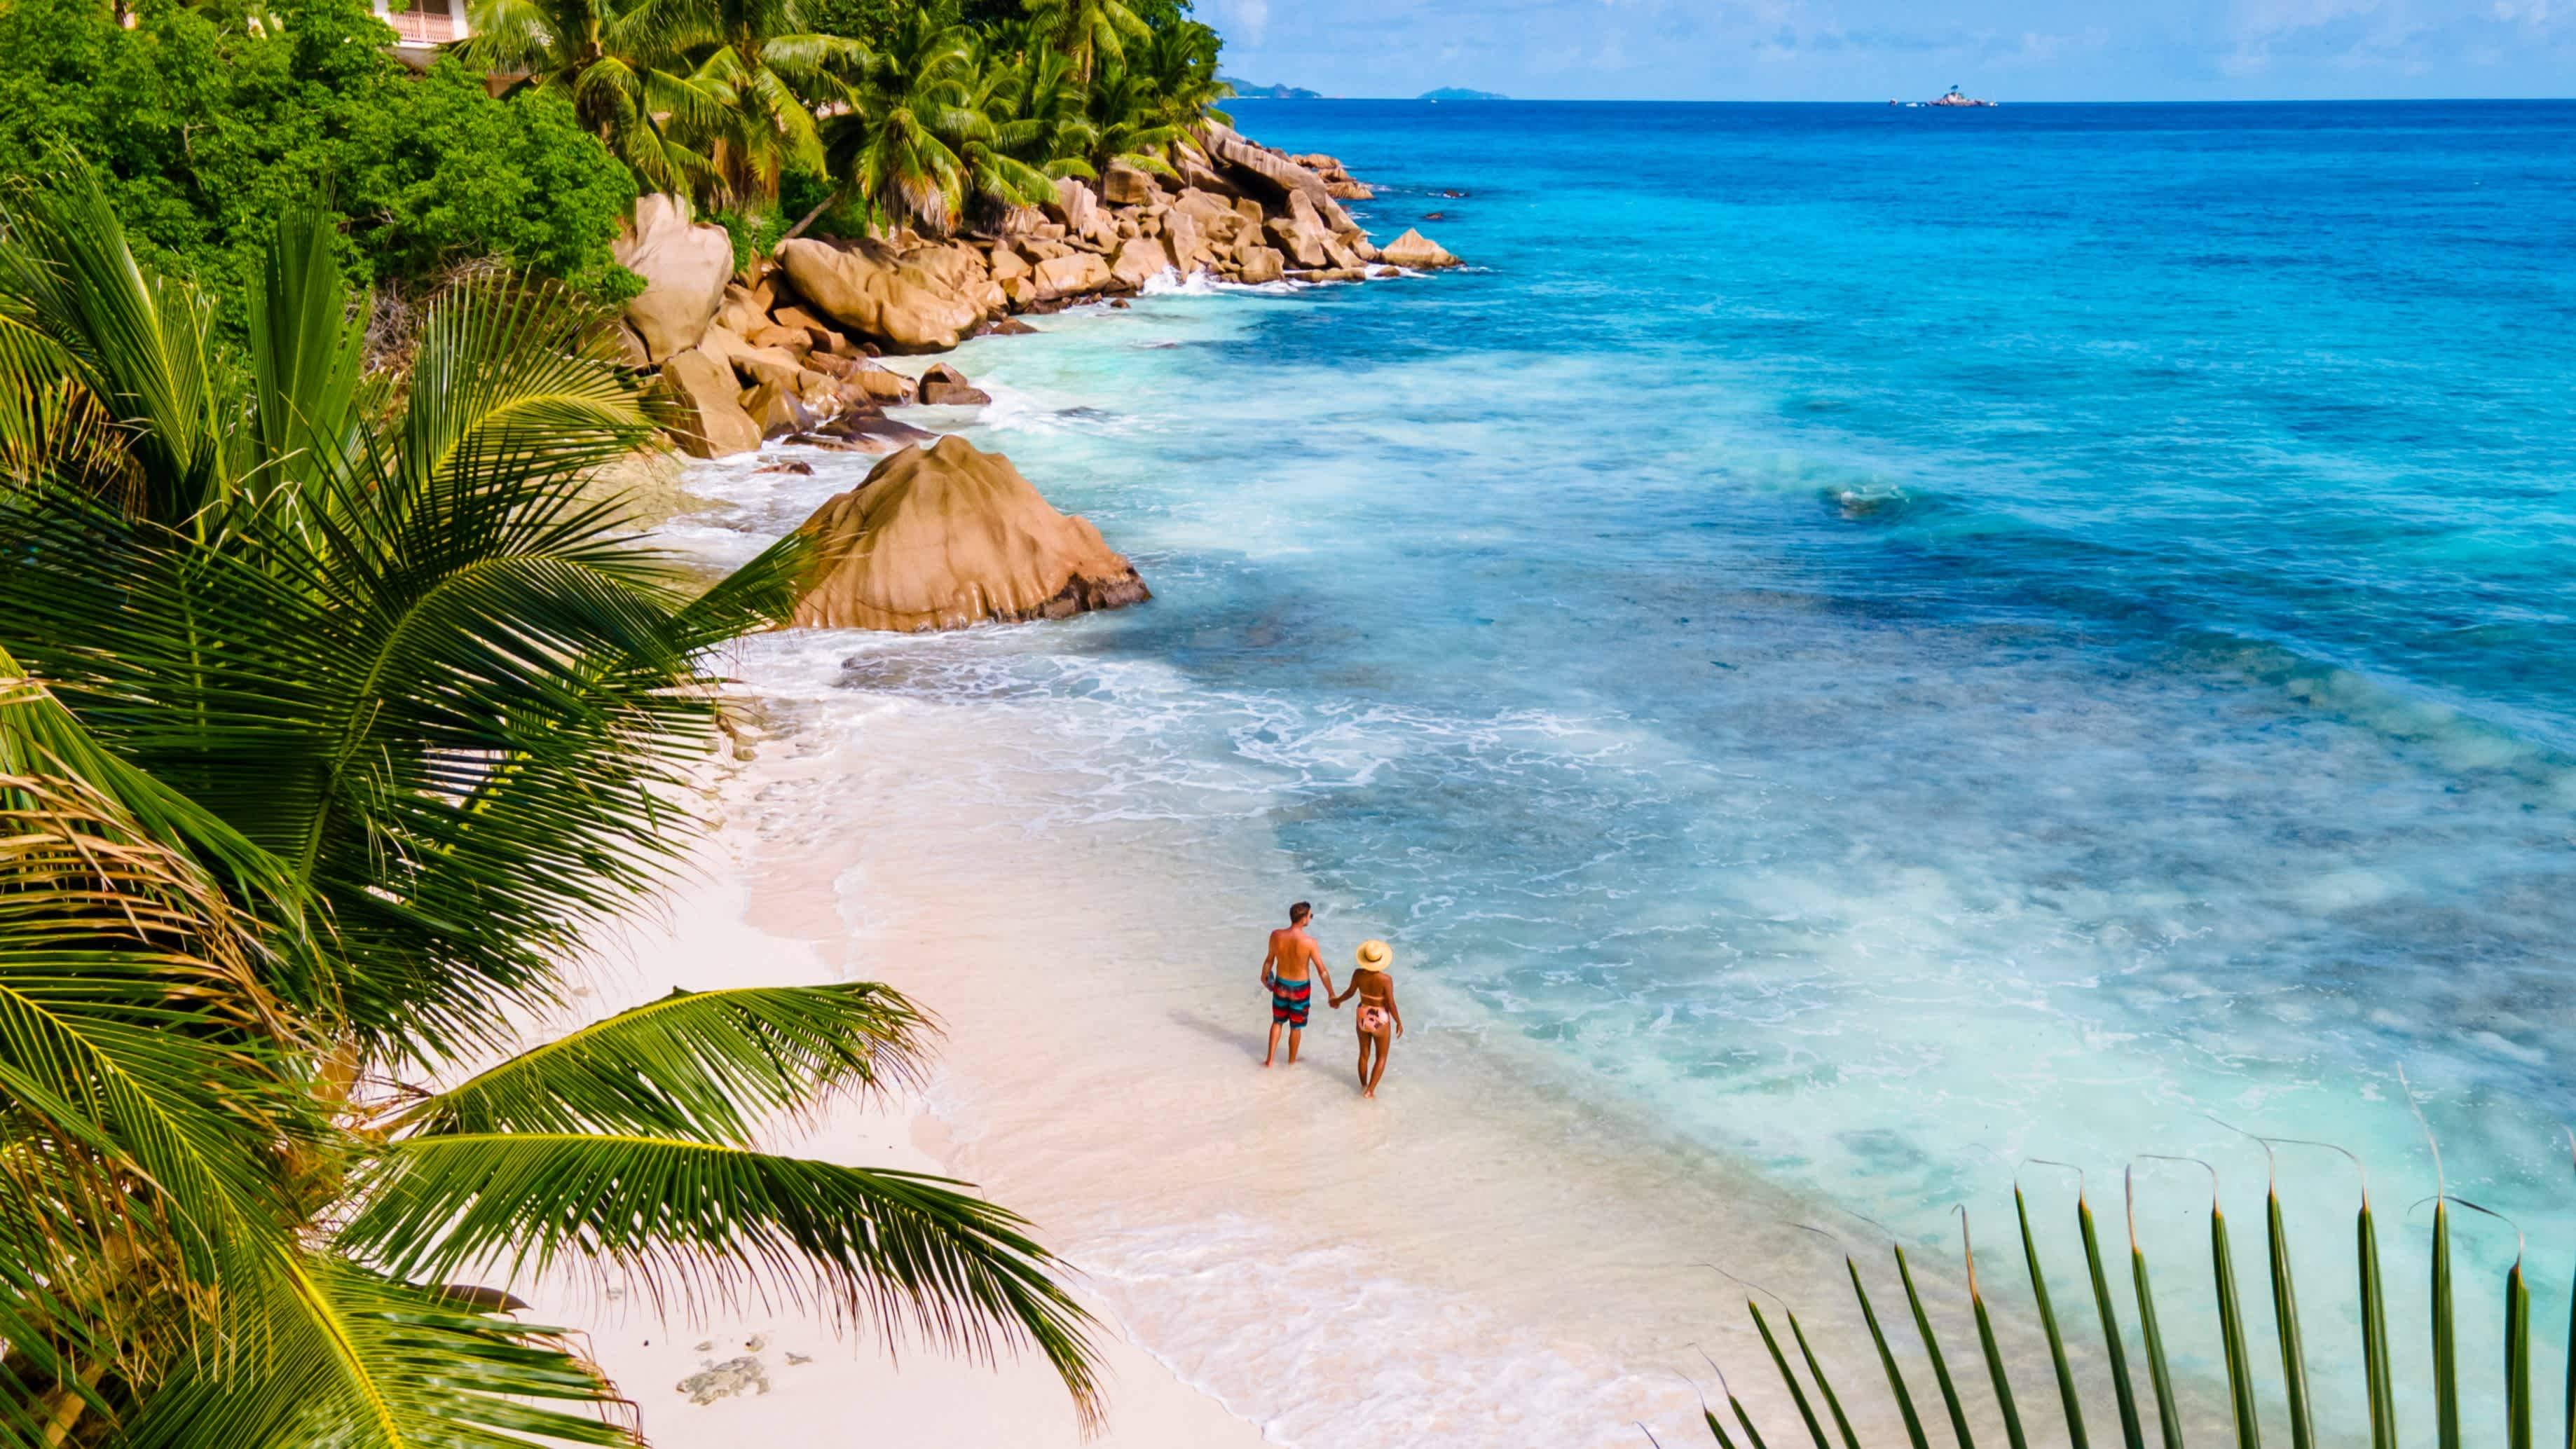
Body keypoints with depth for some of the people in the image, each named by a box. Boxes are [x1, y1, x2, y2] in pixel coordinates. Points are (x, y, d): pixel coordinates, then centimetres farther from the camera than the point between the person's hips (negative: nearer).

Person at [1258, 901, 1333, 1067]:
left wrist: (1264, 976, 19)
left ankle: (1270, 1059, 31)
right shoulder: (1309, 942, -27)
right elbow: (1322, 971, -19)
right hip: (1301, 988, -3)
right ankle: (1292, 1061, 38)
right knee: (1296, 1027, 20)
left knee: (1277, 1022, 26)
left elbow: (1269, 960, -1)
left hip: (1281, 985, 3)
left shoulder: (1276, 936, -18)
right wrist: (1331, 994, -7)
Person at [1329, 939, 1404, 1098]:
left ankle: (1364, 1086, 40)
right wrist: (1399, 1022, -5)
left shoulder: (1358, 974, -18)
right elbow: (1391, 1005, -22)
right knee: (1381, 1057, 18)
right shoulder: (1386, 979, -29)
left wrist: (1338, 1000, 20)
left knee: (1364, 1054, 24)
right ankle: (1370, 1090, 15)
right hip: (1380, 1021, -4)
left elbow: (1350, 993, -1)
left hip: (1363, 1017, 4)